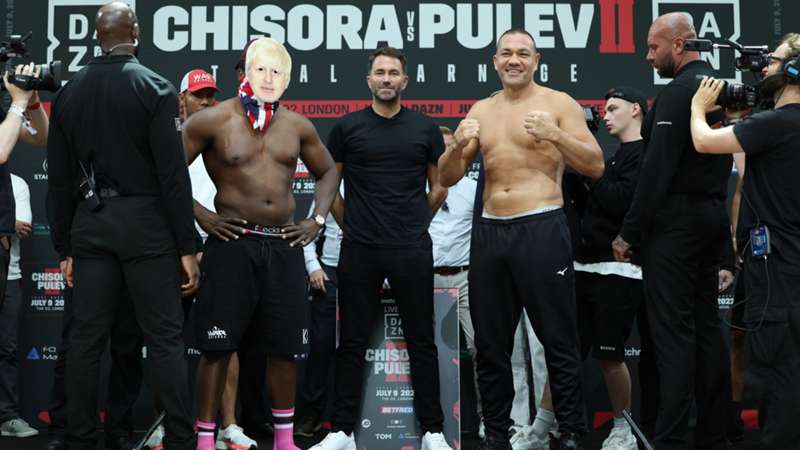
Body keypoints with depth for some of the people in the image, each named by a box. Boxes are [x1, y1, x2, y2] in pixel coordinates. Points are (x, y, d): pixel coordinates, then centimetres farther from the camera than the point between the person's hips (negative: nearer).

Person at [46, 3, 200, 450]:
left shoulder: (68, 92, 8)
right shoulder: (155, 87, -6)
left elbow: (60, 177, 10)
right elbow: (173, 173, -10)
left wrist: (66, 244, 16)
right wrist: (187, 246, -7)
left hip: (90, 224, 4)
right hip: (145, 222, -4)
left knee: (87, 338, 8)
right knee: (165, 338, -1)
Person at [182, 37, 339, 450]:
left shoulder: (297, 126, 8)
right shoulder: (213, 120, -4)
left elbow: (328, 171, 22)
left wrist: (317, 219, 10)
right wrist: (200, 215, -8)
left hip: (284, 246, 4)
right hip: (232, 244, -4)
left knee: (285, 346, 8)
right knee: (217, 345, -2)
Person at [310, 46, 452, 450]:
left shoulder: (425, 129, 5)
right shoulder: (347, 127, 3)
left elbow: (438, 187, 12)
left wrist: (415, 225, 12)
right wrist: (350, 225, 8)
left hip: (412, 251, 0)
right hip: (359, 250, 0)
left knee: (421, 341, 4)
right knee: (352, 342, 4)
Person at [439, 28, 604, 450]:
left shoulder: (559, 103, 0)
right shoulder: (481, 110, 13)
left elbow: (596, 166, -6)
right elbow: (447, 178, 12)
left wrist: (556, 136, -21)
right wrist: (458, 144, -9)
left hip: (541, 229, -5)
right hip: (489, 232, 5)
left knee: (558, 340, -2)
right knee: (490, 342, 10)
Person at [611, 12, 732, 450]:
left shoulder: (678, 92, -13)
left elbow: (657, 170, -19)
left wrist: (628, 232, -15)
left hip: (674, 221, -9)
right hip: (713, 216, 9)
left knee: (673, 330, -8)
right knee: (706, 325, 10)